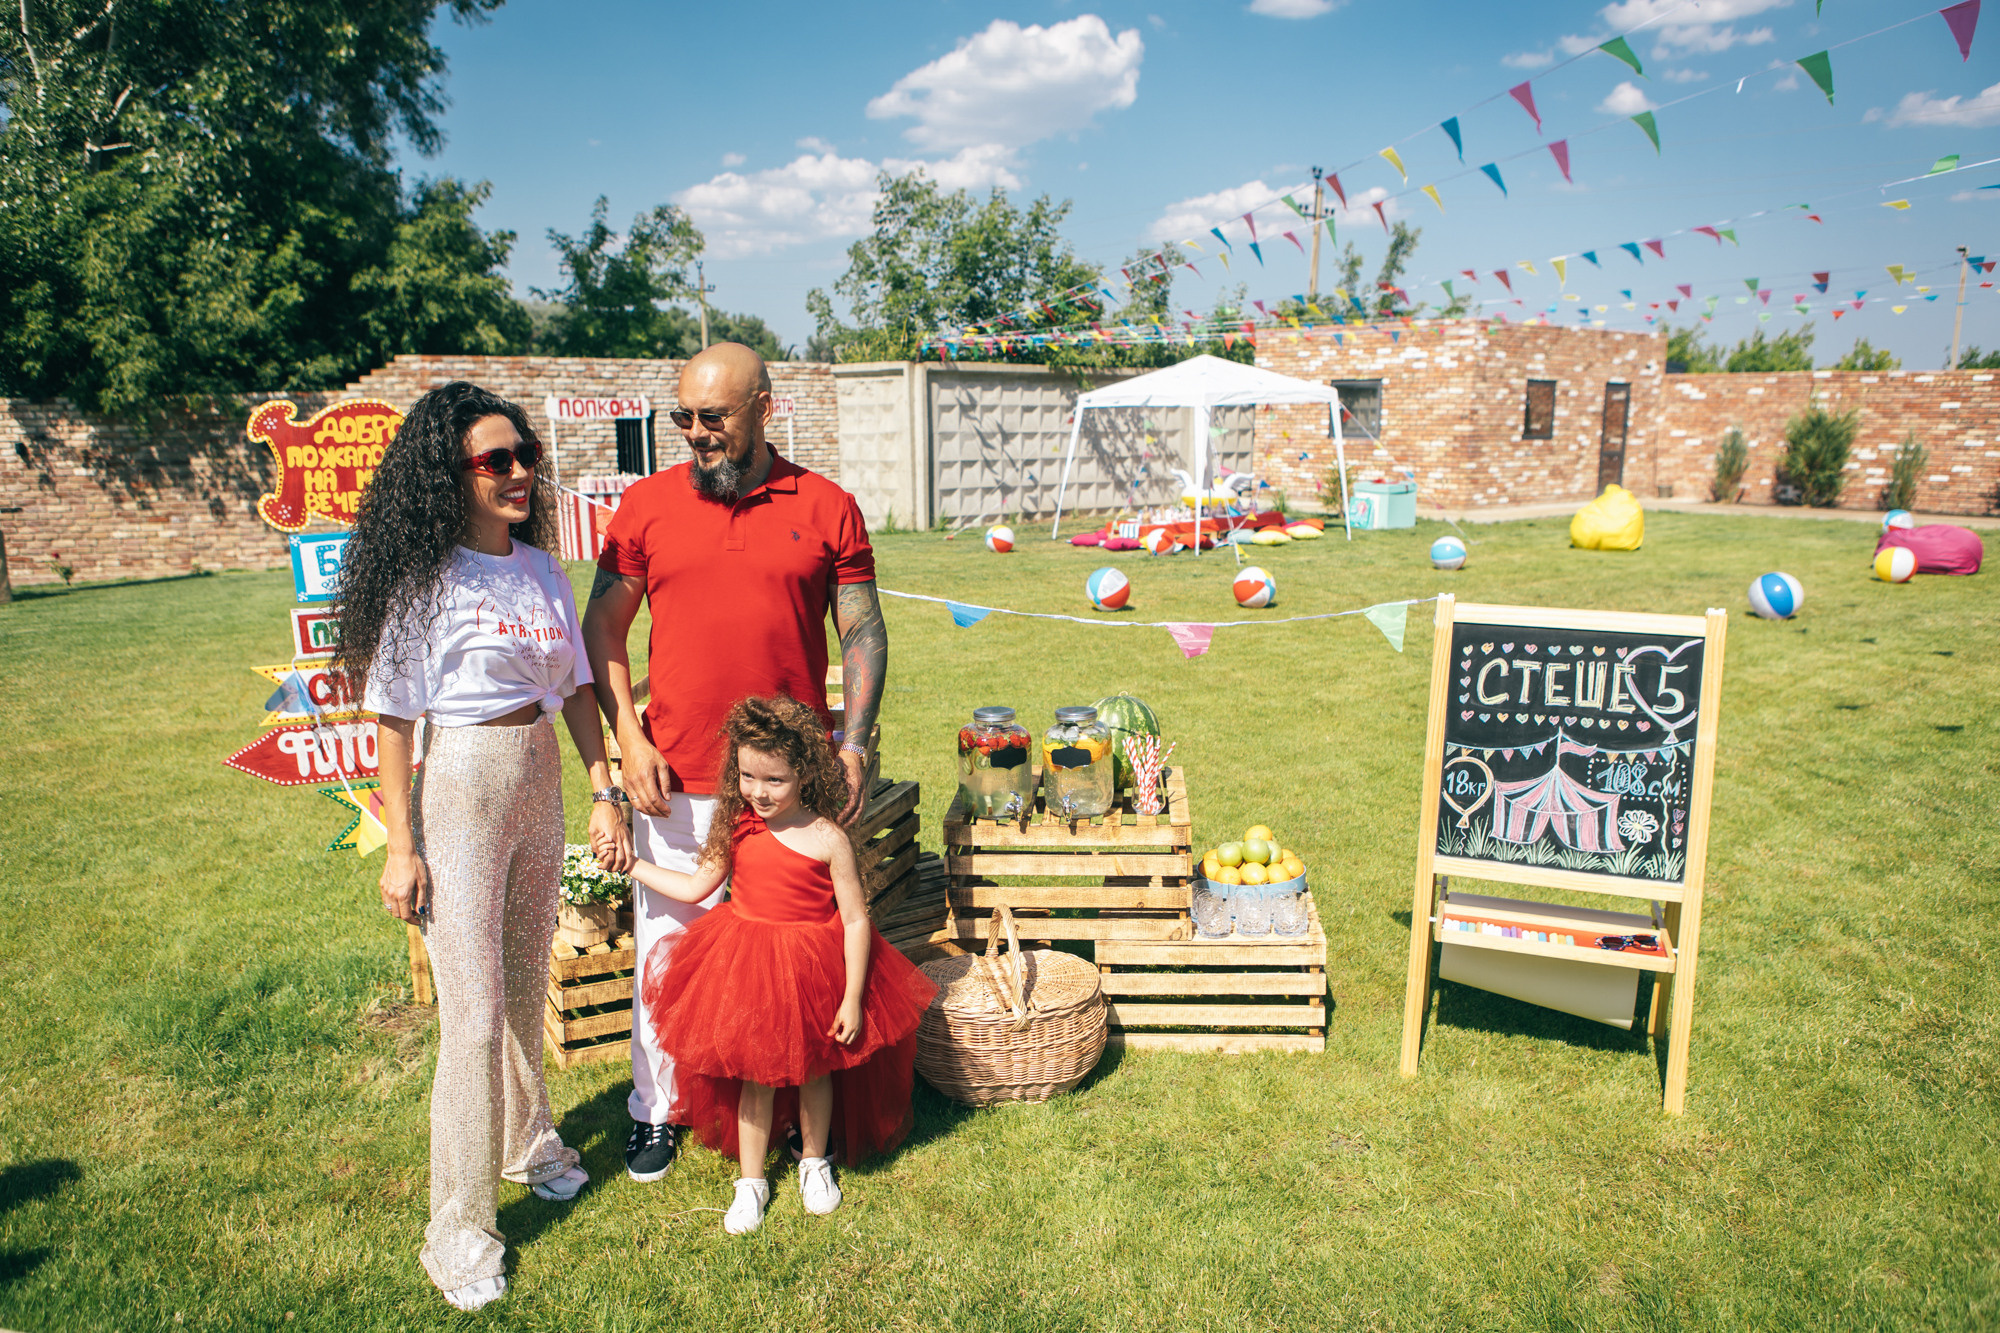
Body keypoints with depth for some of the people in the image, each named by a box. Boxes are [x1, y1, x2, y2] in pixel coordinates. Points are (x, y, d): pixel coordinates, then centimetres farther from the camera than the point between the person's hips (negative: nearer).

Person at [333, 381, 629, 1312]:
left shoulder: (541, 568, 6)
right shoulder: (424, 578, -12)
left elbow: (575, 685, 11)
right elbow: (395, 717, -11)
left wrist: (603, 789, 8)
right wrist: (400, 845, -12)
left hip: (539, 781, 6)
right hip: (459, 789, -6)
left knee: (527, 982, 20)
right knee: (474, 1012, -2)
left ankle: (527, 1141, 43)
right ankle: (460, 1229, 14)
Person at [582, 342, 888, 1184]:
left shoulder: (827, 509, 1)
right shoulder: (646, 505, 3)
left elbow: (863, 635, 3)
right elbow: (601, 628, 6)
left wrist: (853, 748, -6)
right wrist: (628, 738, -5)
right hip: (676, 779, 1)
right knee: (667, 946, 10)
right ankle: (656, 1111, 30)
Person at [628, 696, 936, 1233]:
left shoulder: (828, 840, -18)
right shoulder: (738, 827, -5)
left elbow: (856, 921, -13)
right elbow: (694, 888, 8)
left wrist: (852, 999, -13)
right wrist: (630, 863, 8)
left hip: (813, 970, -2)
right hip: (746, 964, 3)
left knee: (813, 1069, 16)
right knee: (755, 1076, 11)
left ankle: (815, 1162, 41)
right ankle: (750, 1181, 30)